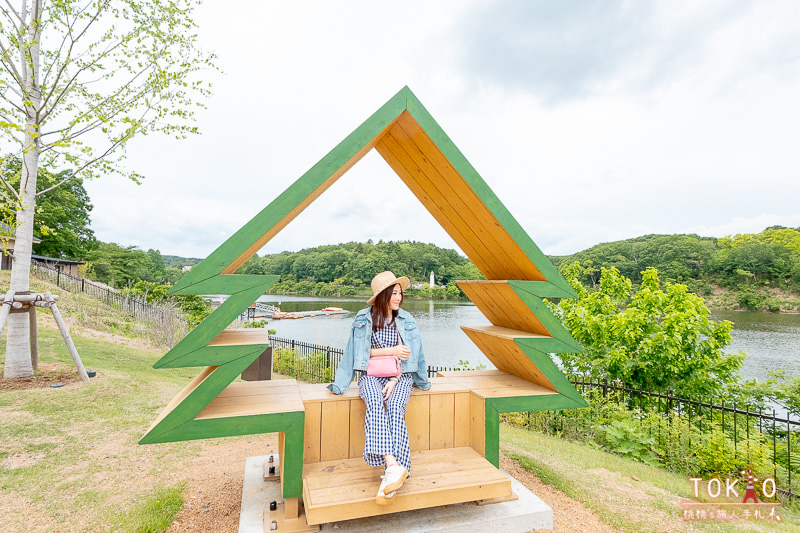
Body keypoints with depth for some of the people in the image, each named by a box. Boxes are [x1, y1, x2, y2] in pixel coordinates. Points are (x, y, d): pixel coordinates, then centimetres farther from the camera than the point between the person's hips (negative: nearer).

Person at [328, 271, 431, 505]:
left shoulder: (405, 320, 5)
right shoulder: (363, 319, 1)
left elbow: (406, 354, 1)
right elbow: (363, 352, 1)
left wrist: (394, 381, -11)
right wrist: (390, 350, -8)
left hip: (399, 376, 1)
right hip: (371, 374, 0)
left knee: (395, 407, -30)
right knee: (375, 404, -33)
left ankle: (390, 474, -34)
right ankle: (393, 464, -44)